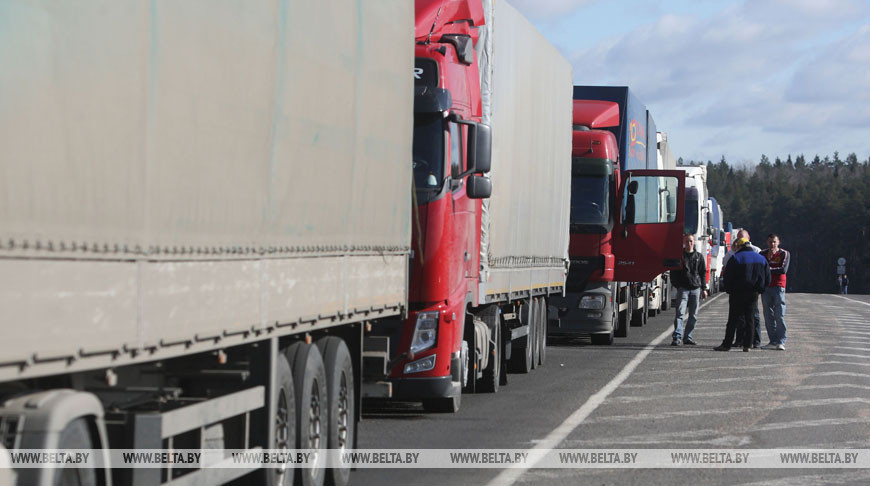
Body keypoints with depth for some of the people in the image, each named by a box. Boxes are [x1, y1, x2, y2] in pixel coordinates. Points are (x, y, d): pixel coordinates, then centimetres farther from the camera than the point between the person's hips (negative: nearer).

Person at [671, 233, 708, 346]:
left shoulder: (699, 257, 13)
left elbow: (703, 273, 15)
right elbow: (673, 272, 6)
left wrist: (704, 288, 9)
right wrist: (676, 285, -5)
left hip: (696, 289, 4)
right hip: (683, 289, -3)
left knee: (693, 315, 6)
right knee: (680, 313, -14)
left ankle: (688, 337, 15)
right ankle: (677, 337, -20)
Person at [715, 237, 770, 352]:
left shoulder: (735, 258, -7)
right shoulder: (761, 258, 9)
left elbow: (728, 277, -7)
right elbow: (767, 278, 12)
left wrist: (729, 291, 5)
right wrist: (759, 290, 16)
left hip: (738, 294, -4)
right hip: (753, 294, 4)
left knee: (733, 319, -1)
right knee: (749, 318, 9)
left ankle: (727, 345, 0)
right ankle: (747, 345, 4)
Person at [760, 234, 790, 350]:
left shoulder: (784, 254, 3)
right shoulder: (763, 254, 13)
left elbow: (784, 270, -10)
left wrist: (769, 269, -9)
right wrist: (768, 258, -9)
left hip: (779, 287, -4)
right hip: (765, 287, 4)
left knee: (780, 315, -9)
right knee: (768, 316, 2)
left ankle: (781, 342, -10)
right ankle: (773, 342, 6)